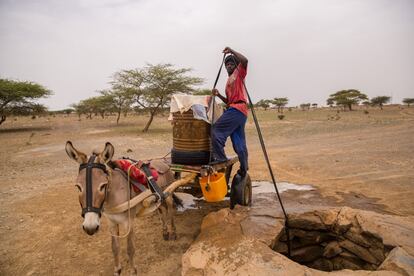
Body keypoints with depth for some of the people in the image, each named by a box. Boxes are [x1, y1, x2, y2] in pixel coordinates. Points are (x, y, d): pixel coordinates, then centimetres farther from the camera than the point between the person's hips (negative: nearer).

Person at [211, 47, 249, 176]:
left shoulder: (239, 73, 7)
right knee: (239, 143, 9)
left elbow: (244, 60, -16)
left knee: (217, 130, -14)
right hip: (233, 109, 9)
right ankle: (244, 168, 15)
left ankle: (219, 156, -12)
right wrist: (218, 95, 12)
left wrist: (231, 51, -8)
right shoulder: (229, 81, 29)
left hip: (237, 109, -9)